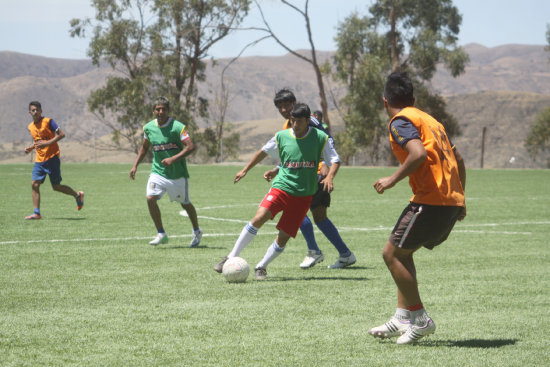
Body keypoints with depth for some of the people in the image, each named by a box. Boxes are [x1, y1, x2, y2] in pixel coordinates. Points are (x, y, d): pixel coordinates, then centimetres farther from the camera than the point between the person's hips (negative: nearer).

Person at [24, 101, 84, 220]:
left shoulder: (48, 121, -8)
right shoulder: (30, 127, 12)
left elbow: (61, 134, -13)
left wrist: (47, 143, -21)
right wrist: (31, 148, 7)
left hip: (52, 158, -6)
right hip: (39, 160, 6)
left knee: (56, 186, -1)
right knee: (34, 184, -7)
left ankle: (77, 195, 24)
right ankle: (37, 213, -5)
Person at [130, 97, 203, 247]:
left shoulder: (177, 127, -15)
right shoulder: (148, 127, 1)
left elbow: (191, 147, -22)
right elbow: (144, 147, 19)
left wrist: (173, 159, -31)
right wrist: (135, 165, 12)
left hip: (178, 173, -4)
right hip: (158, 171, 4)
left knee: (185, 204, 10)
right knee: (150, 198, -16)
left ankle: (197, 232, 36)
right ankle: (161, 233, -3)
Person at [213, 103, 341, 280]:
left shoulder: (320, 138, -2)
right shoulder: (281, 136, 3)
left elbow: (335, 160, 4)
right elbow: (264, 151, 20)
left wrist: (329, 177, -16)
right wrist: (245, 170, 22)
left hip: (304, 195, 0)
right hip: (281, 187, 0)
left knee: (284, 237, -5)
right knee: (259, 218, -21)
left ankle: (261, 267, 14)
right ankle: (231, 258, -13)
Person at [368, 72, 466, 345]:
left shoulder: (400, 121, -5)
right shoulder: (429, 120, 22)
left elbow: (419, 153, -23)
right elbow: (458, 159, 23)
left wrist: (393, 179, -12)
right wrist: (459, 198, 27)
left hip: (431, 201, -9)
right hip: (453, 200, 9)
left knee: (392, 253, -1)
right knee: (403, 252, 17)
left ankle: (420, 319, 0)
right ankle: (402, 318, 16)